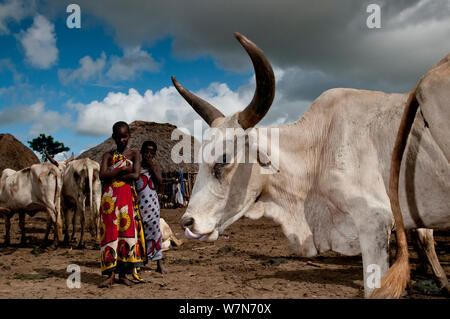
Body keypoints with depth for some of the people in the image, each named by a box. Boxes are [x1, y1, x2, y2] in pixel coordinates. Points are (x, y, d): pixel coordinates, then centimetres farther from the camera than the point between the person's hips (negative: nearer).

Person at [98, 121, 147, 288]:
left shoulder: (134, 154, 7)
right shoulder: (108, 155, 12)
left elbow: (135, 175, -10)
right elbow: (102, 175, -5)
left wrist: (112, 175, -8)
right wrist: (123, 169, -10)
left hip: (128, 197, -1)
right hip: (109, 199, 1)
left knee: (127, 231, -2)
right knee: (110, 233, -2)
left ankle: (123, 273, 6)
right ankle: (111, 274, 1)